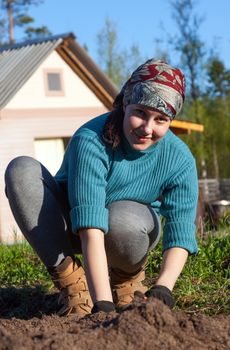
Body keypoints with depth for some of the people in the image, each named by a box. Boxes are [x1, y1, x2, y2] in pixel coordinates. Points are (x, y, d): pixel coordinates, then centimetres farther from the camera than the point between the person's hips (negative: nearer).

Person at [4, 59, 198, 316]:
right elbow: (90, 227, -40)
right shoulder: (91, 141, -31)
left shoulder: (179, 159, -20)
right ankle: (71, 282, -22)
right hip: (74, 230, 0)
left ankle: (128, 279, -2)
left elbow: (181, 233, -24)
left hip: (134, 226, 0)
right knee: (21, 170, -28)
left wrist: (163, 287, -43)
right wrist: (102, 302, -48)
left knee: (122, 219, -39)